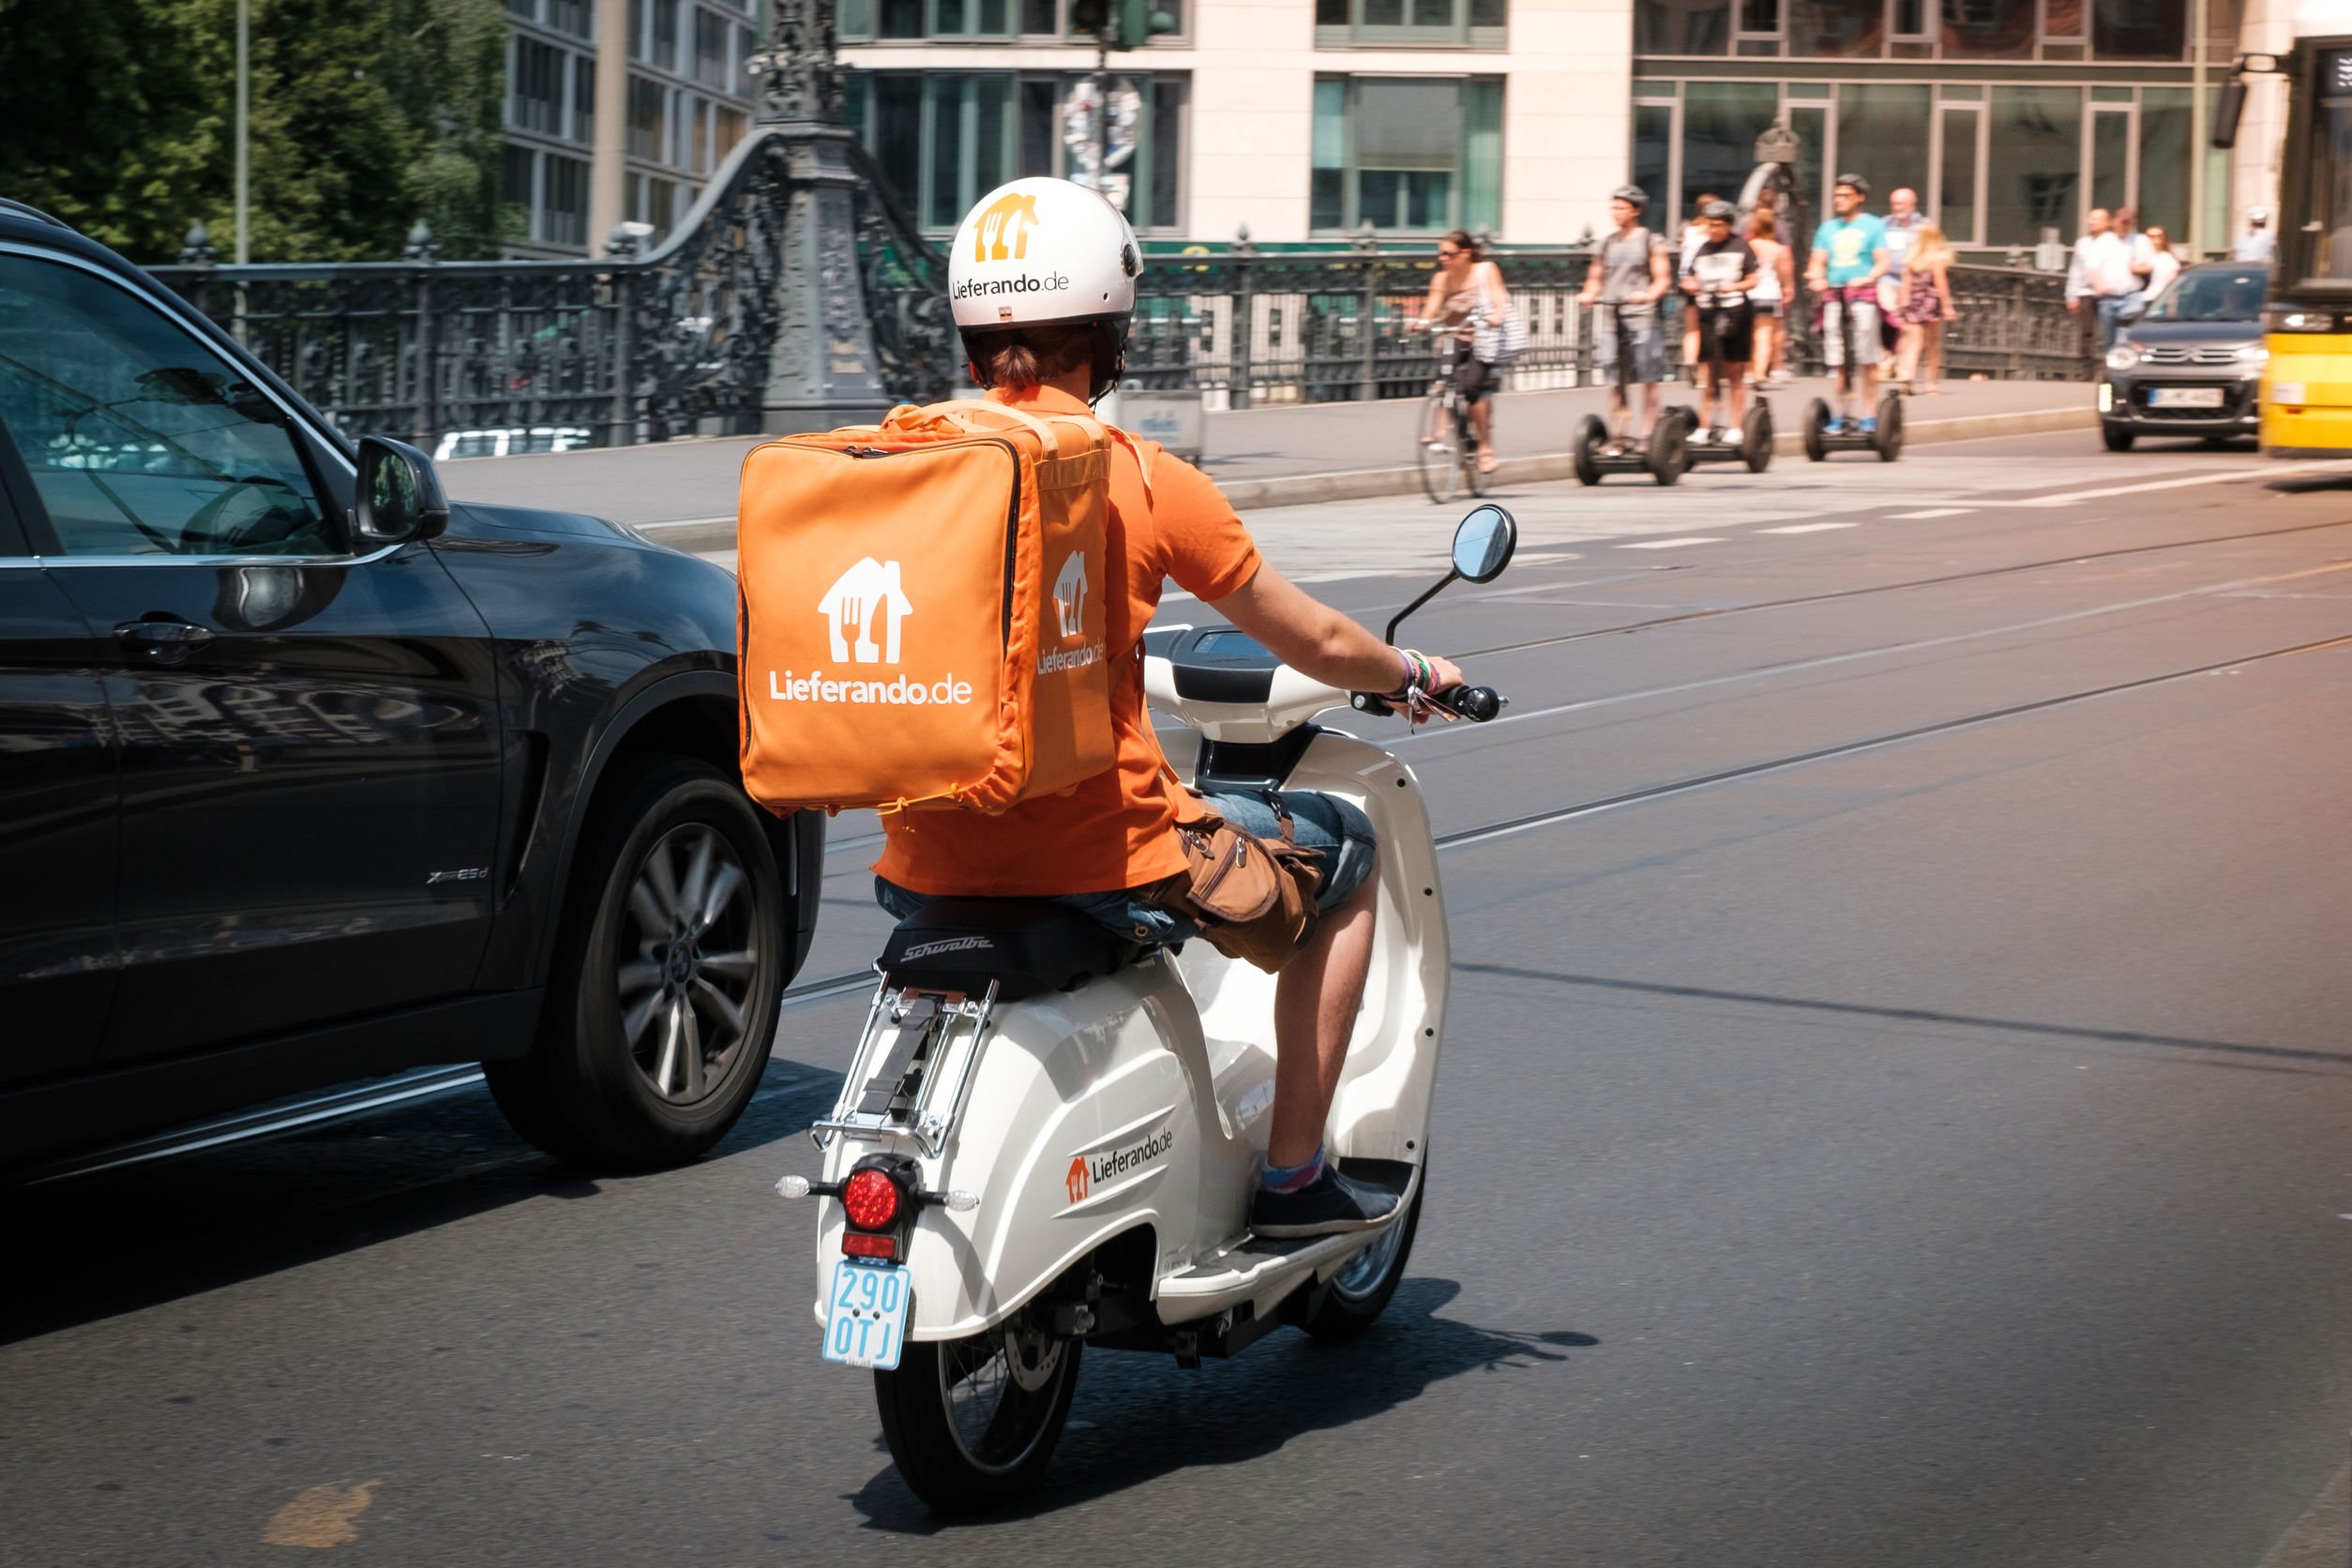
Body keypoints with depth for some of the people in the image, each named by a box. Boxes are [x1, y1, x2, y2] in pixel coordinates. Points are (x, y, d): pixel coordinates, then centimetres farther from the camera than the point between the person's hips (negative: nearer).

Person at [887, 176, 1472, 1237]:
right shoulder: (1142, 481, -9)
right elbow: (1313, 643, 2)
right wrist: (1411, 675, 25)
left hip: (931, 873, 5)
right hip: (1098, 858, -5)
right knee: (1347, 850, 19)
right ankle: (1292, 1175, 20)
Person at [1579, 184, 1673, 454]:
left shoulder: (1651, 242, 4)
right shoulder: (1607, 244, 18)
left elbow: (1662, 279, -2)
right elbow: (1596, 278, 19)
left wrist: (1648, 294, -22)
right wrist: (1589, 295, -3)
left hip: (1640, 314, -4)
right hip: (1610, 315, 4)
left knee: (1648, 379, -4)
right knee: (1616, 380, 3)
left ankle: (1648, 435, -2)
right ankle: (1616, 437, 5)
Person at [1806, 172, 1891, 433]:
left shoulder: (1872, 225, 6)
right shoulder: (1828, 228, 19)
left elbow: (1882, 263, -3)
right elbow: (1818, 262, 12)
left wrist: (1866, 279, -21)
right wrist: (1816, 278, -10)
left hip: (1863, 295, -4)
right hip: (1833, 294, 4)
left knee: (1867, 360, -7)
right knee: (1837, 360, 4)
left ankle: (1870, 415, -6)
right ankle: (1844, 413, 10)